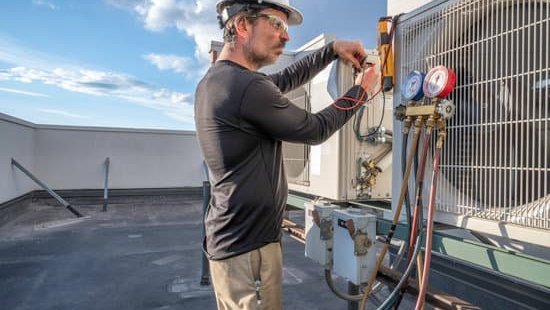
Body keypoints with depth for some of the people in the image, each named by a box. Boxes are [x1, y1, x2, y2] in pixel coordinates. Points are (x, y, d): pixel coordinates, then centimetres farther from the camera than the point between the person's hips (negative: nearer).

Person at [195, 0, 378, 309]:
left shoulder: (214, 79, 7)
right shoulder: (248, 87, -24)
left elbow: (286, 80, 17)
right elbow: (315, 130, -11)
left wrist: (332, 49, 12)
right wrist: (360, 90, 3)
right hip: (248, 247, -10)